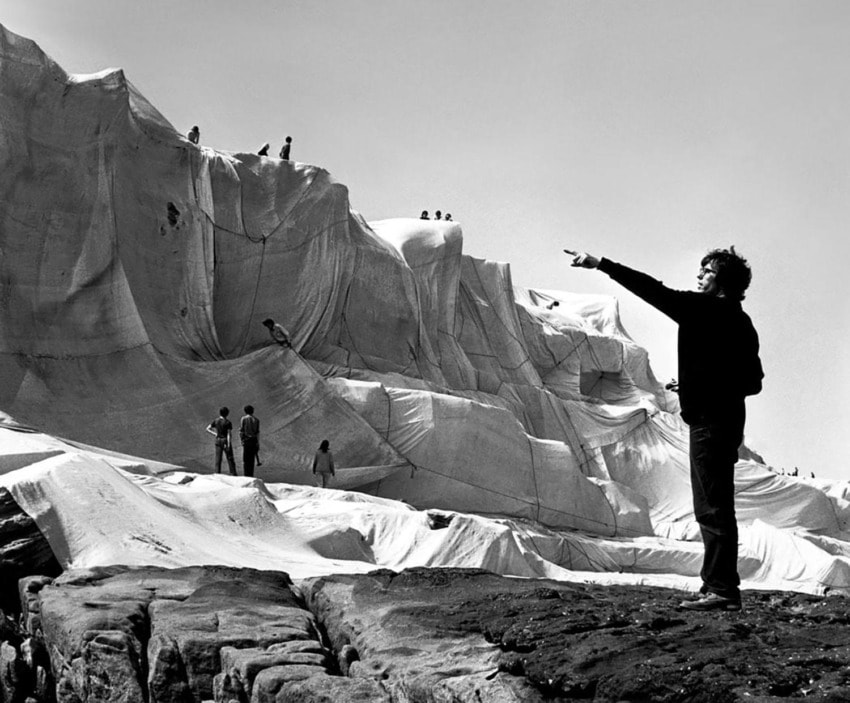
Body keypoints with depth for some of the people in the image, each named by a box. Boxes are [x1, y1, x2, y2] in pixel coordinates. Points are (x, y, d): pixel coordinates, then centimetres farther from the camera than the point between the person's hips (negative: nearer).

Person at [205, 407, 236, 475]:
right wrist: (229, 444, -16)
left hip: (218, 441, 4)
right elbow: (229, 434, -15)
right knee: (230, 459, 4)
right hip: (225, 441, -4)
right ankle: (233, 474, 4)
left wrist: (215, 434, 1)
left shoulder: (216, 421, 1)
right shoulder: (228, 422, -12)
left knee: (218, 459, 6)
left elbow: (208, 429, 0)